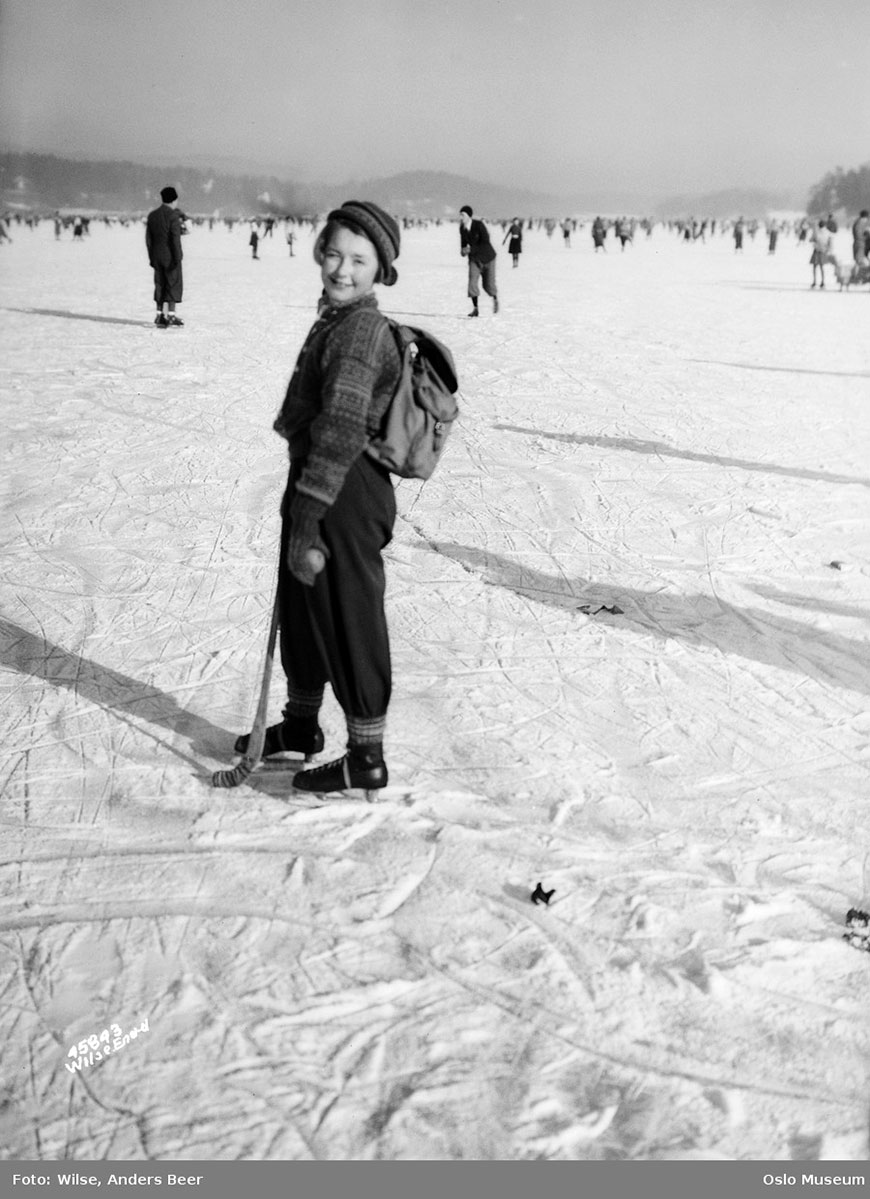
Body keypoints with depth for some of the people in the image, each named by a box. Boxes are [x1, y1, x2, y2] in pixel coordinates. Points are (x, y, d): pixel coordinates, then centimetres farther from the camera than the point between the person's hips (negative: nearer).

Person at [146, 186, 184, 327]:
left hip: (157, 257, 6)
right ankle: (165, 316, -4)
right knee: (174, 286, 1)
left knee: (160, 285, 12)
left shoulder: (152, 215, 8)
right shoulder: (173, 216, -12)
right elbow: (175, 239, -17)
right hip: (170, 256, -6)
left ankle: (160, 314, 14)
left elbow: (148, 239, 9)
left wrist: (151, 258, 14)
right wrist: (178, 258, -14)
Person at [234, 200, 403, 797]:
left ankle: (367, 757, 14)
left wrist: (308, 524, -27)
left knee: (350, 622, 0)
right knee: (301, 605, 22)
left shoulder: (363, 330, -20)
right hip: (314, 487, 10)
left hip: (346, 499, -10)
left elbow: (340, 433, -26)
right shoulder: (334, 321, 13)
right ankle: (300, 725, 41)